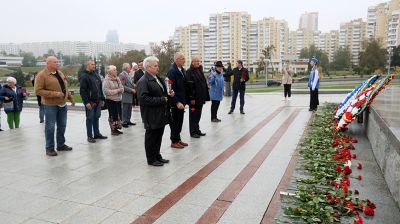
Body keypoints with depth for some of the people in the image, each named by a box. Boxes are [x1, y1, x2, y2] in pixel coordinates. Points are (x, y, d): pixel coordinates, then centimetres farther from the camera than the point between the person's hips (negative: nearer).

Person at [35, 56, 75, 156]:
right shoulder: (42, 75, -10)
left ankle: (61, 145, 28)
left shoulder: (59, 73, 12)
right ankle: (49, 148, 13)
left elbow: (65, 87, 21)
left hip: (62, 104, 7)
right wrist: (54, 94, -22)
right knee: (50, 127, 1)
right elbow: (38, 91, -16)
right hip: (50, 105, -7)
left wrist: (71, 98, 18)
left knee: (62, 126, 14)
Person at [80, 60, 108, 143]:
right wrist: (86, 102, -19)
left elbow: (100, 88, 19)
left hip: (98, 101, 7)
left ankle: (97, 134, 22)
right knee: (90, 118, 0)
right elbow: (82, 91, -14)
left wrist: (102, 99, 14)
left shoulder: (96, 75, 14)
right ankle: (90, 136, 7)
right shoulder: (84, 76, -8)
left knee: (96, 118, 13)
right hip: (90, 102, -7)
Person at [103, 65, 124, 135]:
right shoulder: (107, 80, -11)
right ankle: (113, 130, 10)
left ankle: (117, 128, 23)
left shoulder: (117, 79, 11)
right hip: (111, 100, -7)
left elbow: (122, 87, 15)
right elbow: (106, 91, -18)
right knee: (112, 115, -1)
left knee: (119, 113, 10)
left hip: (118, 99, 7)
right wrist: (116, 91, -17)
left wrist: (120, 90, -9)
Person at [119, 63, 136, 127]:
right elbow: (122, 86, -18)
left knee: (129, 109, 12)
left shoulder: (130, 75, 14)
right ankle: (124, 122, 6)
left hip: (130, 95, 8)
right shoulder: (122, 75, -12)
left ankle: (128, 121, 21)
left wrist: (134, 88, 7)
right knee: (125, 109, -2)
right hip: (125, 96, -8)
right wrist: (131, 90, -17)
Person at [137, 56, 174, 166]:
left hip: (161, 114, 8)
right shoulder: (143, 81, -15)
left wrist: (168, 95, 4)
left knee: (159, 136, 17)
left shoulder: (157, 78, 15)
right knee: (151, 137, 5)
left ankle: (157, 155, 31)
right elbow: (144, 98, -23)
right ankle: (151, 159, 17)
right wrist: (162, 100, -20)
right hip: (152, 116, -8)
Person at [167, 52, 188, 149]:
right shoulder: (172, 71, -16)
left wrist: (184, 100, 10)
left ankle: (178, 139, 28)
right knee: (175, 122, 4)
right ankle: (174, 141, 16)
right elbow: (171, 89, -20)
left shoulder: (182, 70, 10)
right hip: (176, 102, -8)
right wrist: (177, 102, -23)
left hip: (181, 101, 8)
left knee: (179, 121, 16)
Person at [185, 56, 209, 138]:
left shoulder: (200, 70, 15)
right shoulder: (189, 72, -11)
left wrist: (205, 96, 13)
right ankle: (193, 132, 10)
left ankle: (197, 130, 26)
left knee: (198, 115, 15)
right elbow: (189, 86, -18)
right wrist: (191, 98, -22)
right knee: (193, 115, 1)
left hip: (200, 98, 8)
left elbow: (204, 84, 17)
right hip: (194, 98, -8)